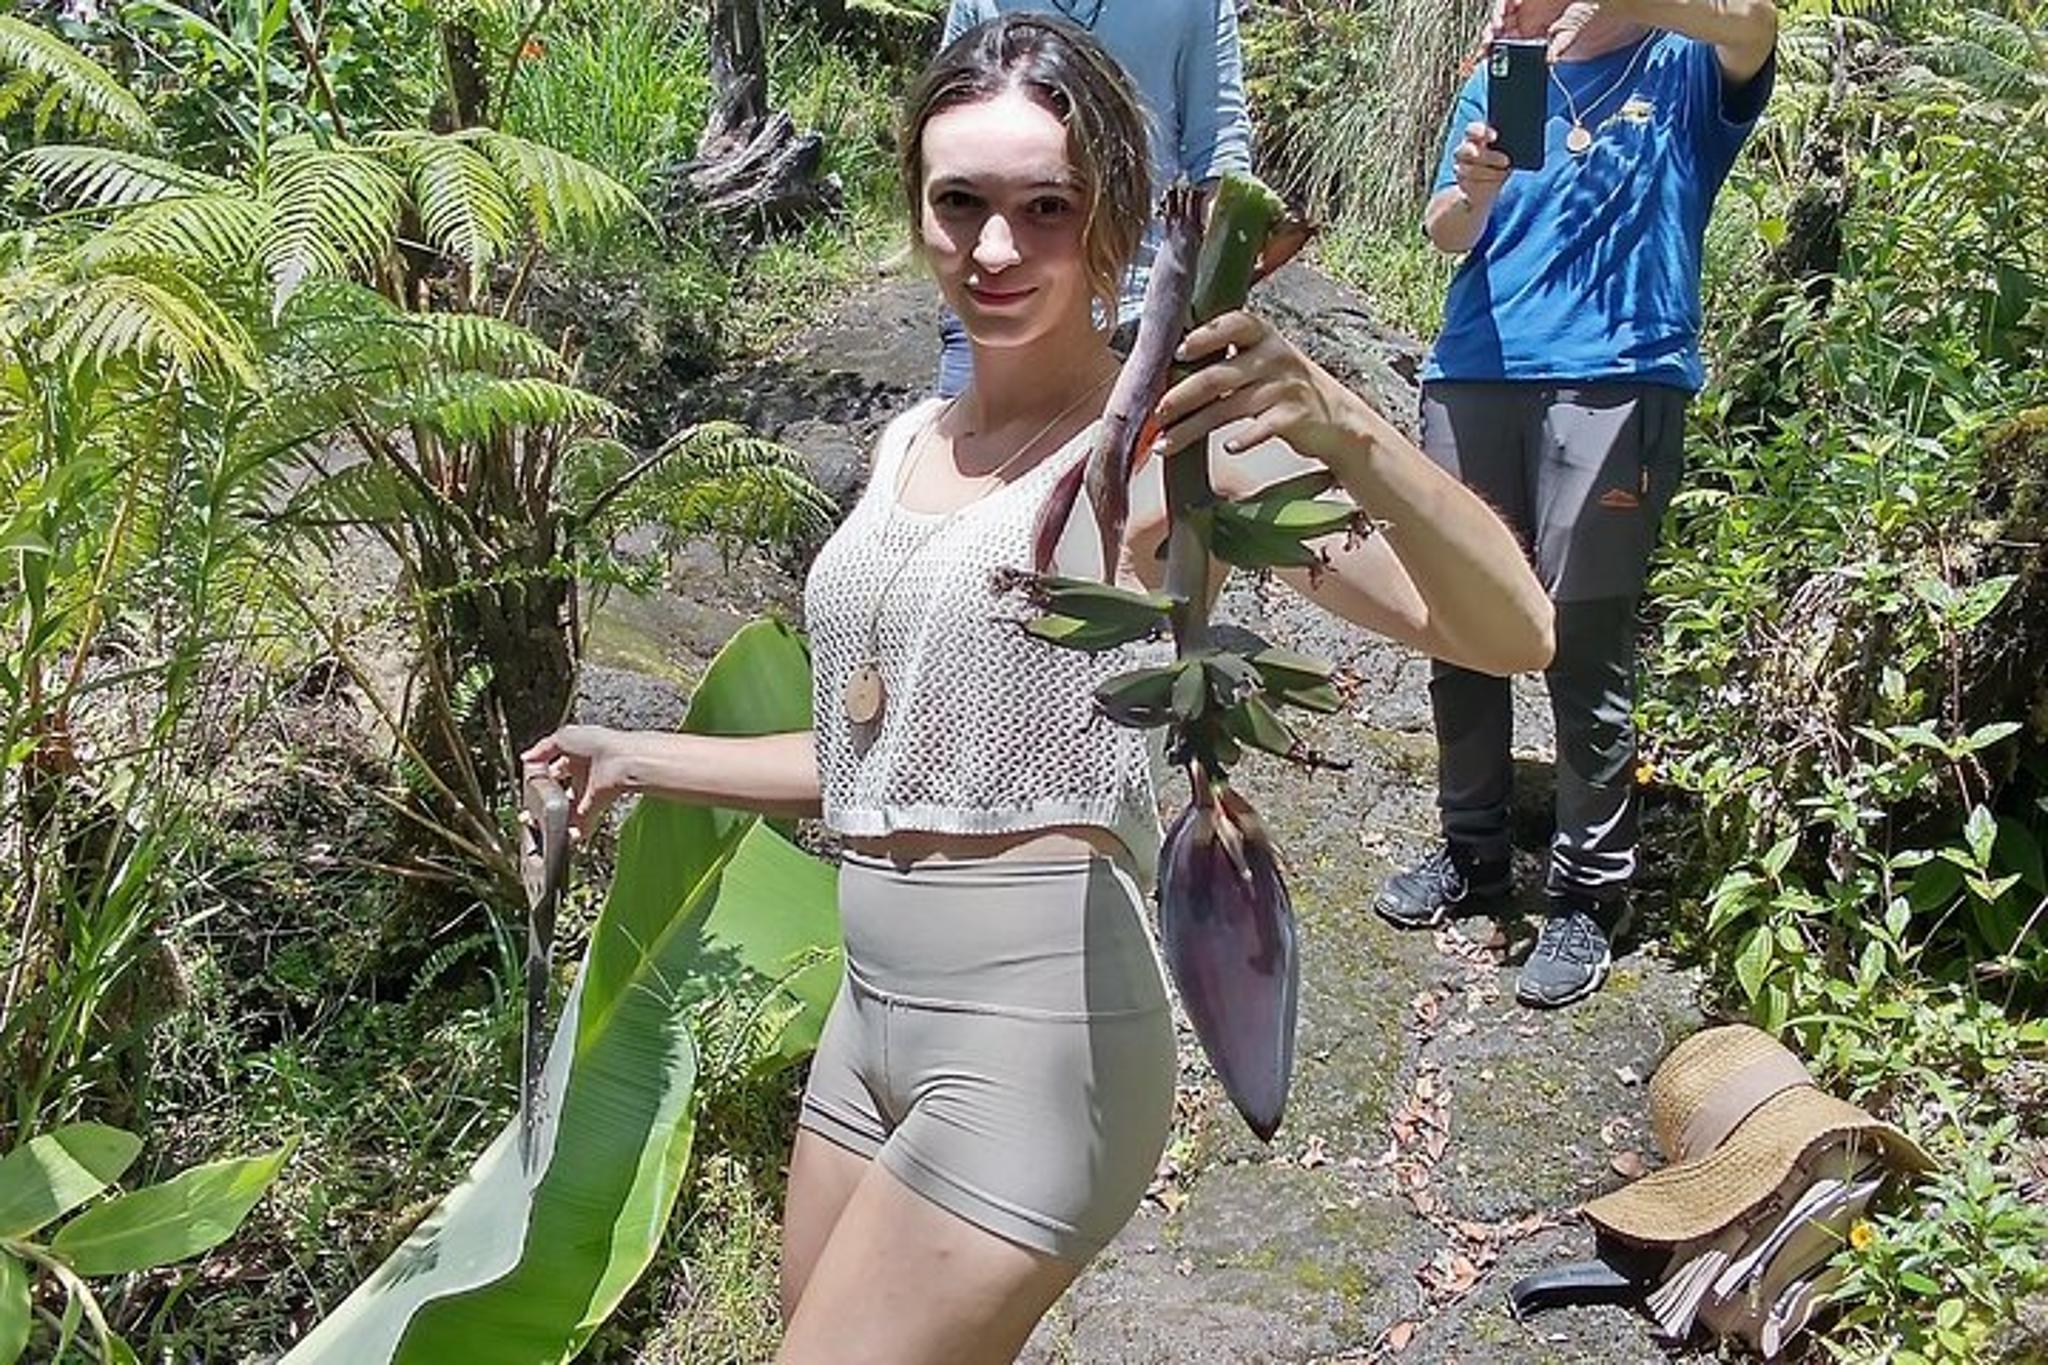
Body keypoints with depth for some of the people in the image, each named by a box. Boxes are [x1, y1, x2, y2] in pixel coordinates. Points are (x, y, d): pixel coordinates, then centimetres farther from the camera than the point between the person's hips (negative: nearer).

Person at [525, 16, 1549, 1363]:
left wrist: (1345, 430, -37)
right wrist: (639, 761, 25)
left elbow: (1511, 633, -20)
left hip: (1035, 1043, -7)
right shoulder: (914, 445, 10)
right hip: (872, 1021, 8)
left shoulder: (1163, 438, -11)